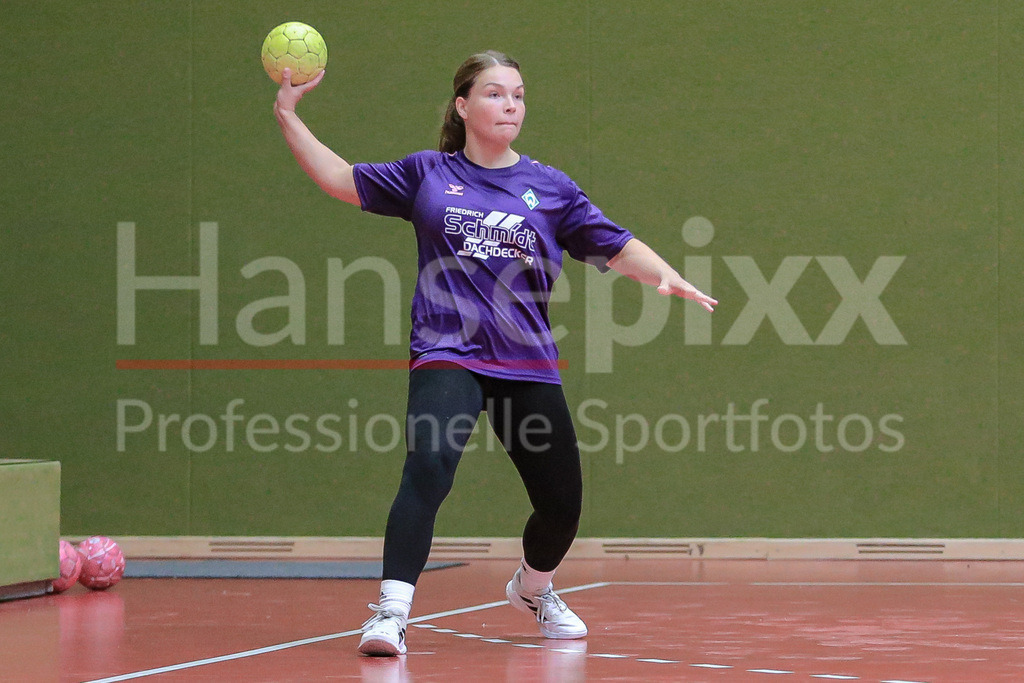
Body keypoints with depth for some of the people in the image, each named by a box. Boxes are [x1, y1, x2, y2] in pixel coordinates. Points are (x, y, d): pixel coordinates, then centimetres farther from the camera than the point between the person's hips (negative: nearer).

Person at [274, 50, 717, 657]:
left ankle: (533, 588, 41)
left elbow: (616, 247, 2)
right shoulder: (427, 174, 7)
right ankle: (392, 613, -30)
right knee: (428, 467, -29)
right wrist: (289, 116, 8)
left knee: (562, 502, 8)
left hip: (529, 365, 3)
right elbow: (341, 178, 14)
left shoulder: (550, 188, 7)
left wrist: (666, 276, -16)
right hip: (447, 356, -3)